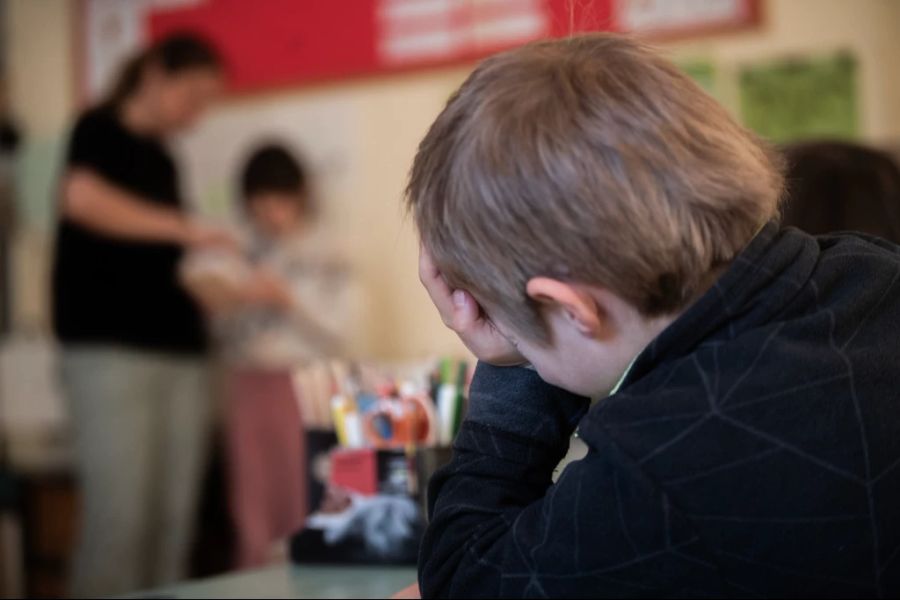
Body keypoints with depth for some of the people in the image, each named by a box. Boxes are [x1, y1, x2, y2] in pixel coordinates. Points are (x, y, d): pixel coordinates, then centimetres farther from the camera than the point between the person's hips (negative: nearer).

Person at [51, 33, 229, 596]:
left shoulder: (163, 158, 21)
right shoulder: (100, 130, 1)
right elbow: (80, 197, -21)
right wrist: (183, 228, -20)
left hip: (180, 350, 7)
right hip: (111, 347, -7)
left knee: (174, 516, 2)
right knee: (119, 512, -11)